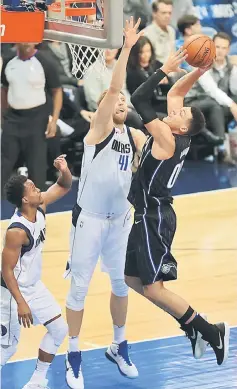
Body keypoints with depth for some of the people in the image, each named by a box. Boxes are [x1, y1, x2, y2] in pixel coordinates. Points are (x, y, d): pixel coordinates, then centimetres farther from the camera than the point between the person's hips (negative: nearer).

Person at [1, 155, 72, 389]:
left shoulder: (40, 206, -8)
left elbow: (64, 186, 6)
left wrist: (64, 170, -17)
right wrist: (21, 303, -28)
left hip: (34, 286, 9)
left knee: (59, 329, 11)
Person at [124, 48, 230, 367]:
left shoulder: (167, 138, -20)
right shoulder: (176, 135, 4)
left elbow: (139, 100, -25)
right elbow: (175, 92, 15)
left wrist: (166, 69, -22)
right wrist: (199, 70, 1)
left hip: (155, 218, -10)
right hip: (148, 216, 10)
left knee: (153, 288, -8)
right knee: (132, 278, 15)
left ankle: (211, 332, -2)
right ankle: (192, 327, 18)